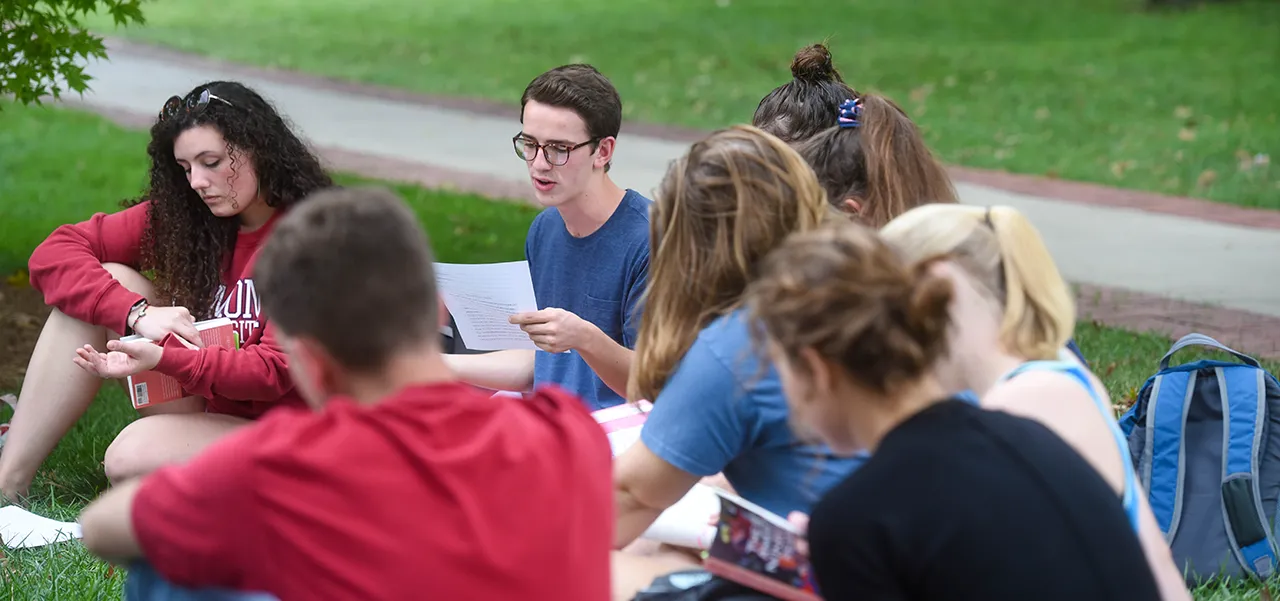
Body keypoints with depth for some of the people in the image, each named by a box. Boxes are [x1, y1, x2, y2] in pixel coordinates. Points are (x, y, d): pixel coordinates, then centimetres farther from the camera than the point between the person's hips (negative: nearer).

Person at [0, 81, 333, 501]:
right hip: (207, 405, 7)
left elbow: (277, 370, -22)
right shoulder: (179, 216, 1)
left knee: (133, 455, -34)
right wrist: (138, 313, -20)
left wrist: (161, 358, -35)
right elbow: (54, 253, -3)